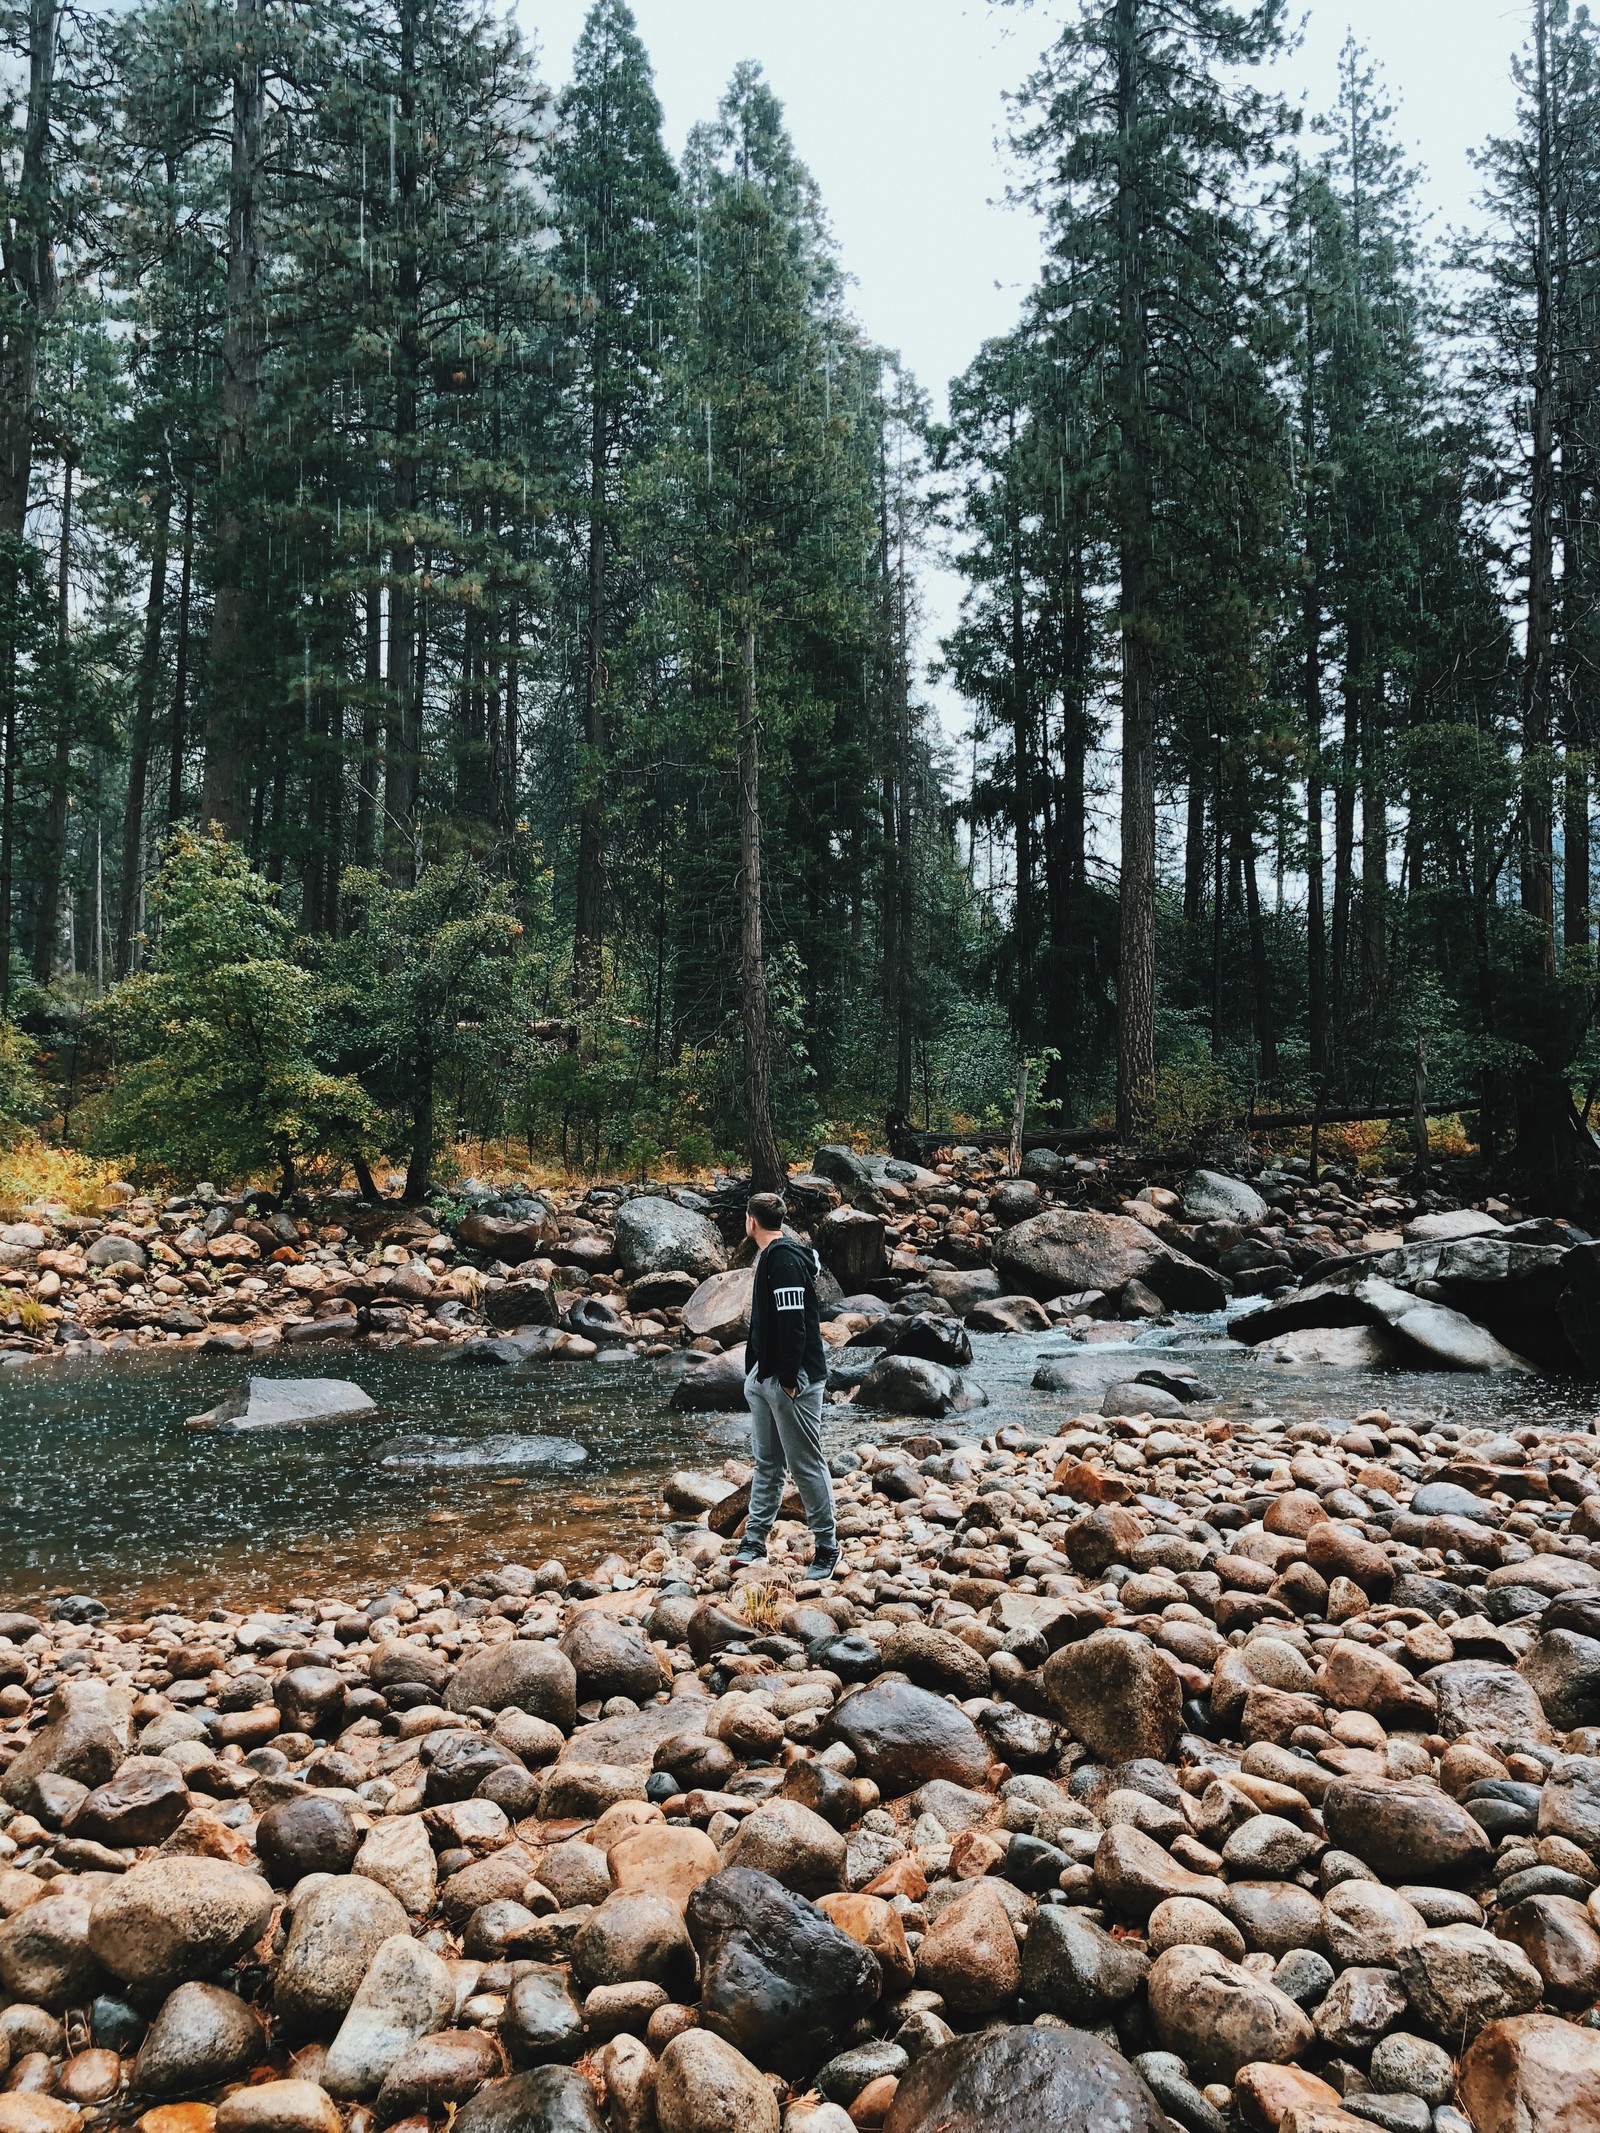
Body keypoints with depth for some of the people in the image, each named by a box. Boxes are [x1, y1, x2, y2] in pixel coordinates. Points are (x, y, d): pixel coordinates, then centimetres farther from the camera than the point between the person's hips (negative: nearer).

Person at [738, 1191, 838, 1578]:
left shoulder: (785, 1260, -18)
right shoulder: (769, 1257, 14)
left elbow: (793, 1323, -24)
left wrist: (788, 1379, -24)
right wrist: (756, 1372, 18)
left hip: (793, 1381, -10)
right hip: (764, 1377, 10)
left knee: (807, 1465, -2)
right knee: (767, 1463, 14)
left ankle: (826, 1547, 8)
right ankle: (755, 1541, 20)